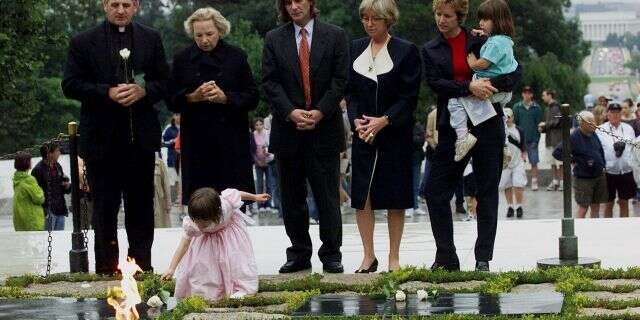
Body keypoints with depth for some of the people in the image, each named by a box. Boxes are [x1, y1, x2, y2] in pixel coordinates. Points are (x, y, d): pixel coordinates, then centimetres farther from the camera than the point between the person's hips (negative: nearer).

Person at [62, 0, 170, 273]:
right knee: (104, 206, 2)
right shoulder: (83, 42, 2)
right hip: (102, 137, -2)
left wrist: (143, 91, -12)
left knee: (141, 205, 6)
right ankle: (106, 269, 7)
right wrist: (108, 92, -16)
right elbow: (70, 86, -3)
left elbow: (165, 83, 9)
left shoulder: (151, 39, 9)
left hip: (141, 136, 2)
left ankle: (141, 266, 12)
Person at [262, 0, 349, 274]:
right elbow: (270, 83, 1)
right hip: (288, 128, 2)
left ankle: (331, 254, 5)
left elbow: (339, 80, -1)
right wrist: (291, 113, -12)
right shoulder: (274, 39, 7)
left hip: (325, 127, -2)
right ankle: (298, 254, 13)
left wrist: (319, 112, -11)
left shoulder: (335, 36, 4)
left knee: (328, 196, -2)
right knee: (292, 197, 5)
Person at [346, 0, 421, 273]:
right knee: (361, 195, -2)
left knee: (395, 198, 0)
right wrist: (356, 119, -7)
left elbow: (409, 97, -6)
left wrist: (384, 120, -16)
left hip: (395, 133, -3)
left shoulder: (406, 51, -3)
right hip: (363, 134, 3)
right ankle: (368, 256, 6)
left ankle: (394, 258, 7)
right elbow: (350, 91, 10)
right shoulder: (355, 49, 10)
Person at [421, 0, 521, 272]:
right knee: (435, 190, -2)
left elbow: (515, 71, 1)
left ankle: (483, 259, 6)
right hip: (452, 126, 2)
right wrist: (469, 87, -20)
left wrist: (493, 85, -17)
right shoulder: (430, 51, 8)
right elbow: (435, 83, -6)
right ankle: (446, 258, 6)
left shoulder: (482, 42, 3)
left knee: (487, 191, 1)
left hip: (487, 125, -2)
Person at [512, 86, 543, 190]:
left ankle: (534, 182, 3)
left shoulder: (537, 108, 4)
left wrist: (537, 138, -6)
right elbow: (514, 123, 5)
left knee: (534, 162, -2)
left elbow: (539, 124, 3)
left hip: (533, 139, -1)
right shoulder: (517, 107, 5)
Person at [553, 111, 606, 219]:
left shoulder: (594, 134, 4)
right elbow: (557, 153, -16)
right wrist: (573, 160, -15)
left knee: (596, 208, 11)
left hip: (599, 176, 6)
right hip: (583, 178, -6)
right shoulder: (574, 137, -15)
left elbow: (601, 151, 21)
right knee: (583, 208, -4)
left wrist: (603, 165, 11)